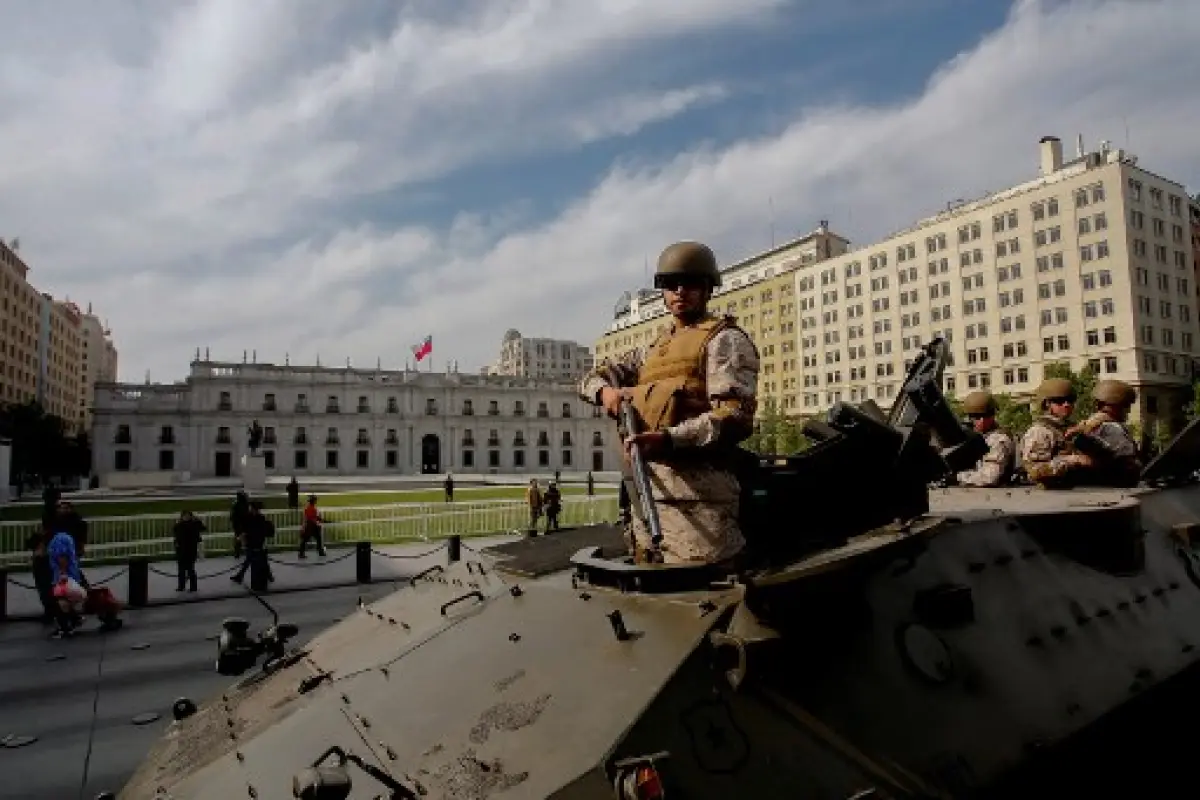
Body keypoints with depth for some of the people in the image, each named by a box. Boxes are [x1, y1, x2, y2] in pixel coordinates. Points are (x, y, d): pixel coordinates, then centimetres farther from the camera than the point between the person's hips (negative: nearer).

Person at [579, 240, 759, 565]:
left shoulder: (724, 340, 3)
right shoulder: (654, 349, 27)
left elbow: (736, 416, -11)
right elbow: (592, 377, 28)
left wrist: (670, 438, -24)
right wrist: (606, 390, 2)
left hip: (693, 487, -8)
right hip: (645, 488, 8)